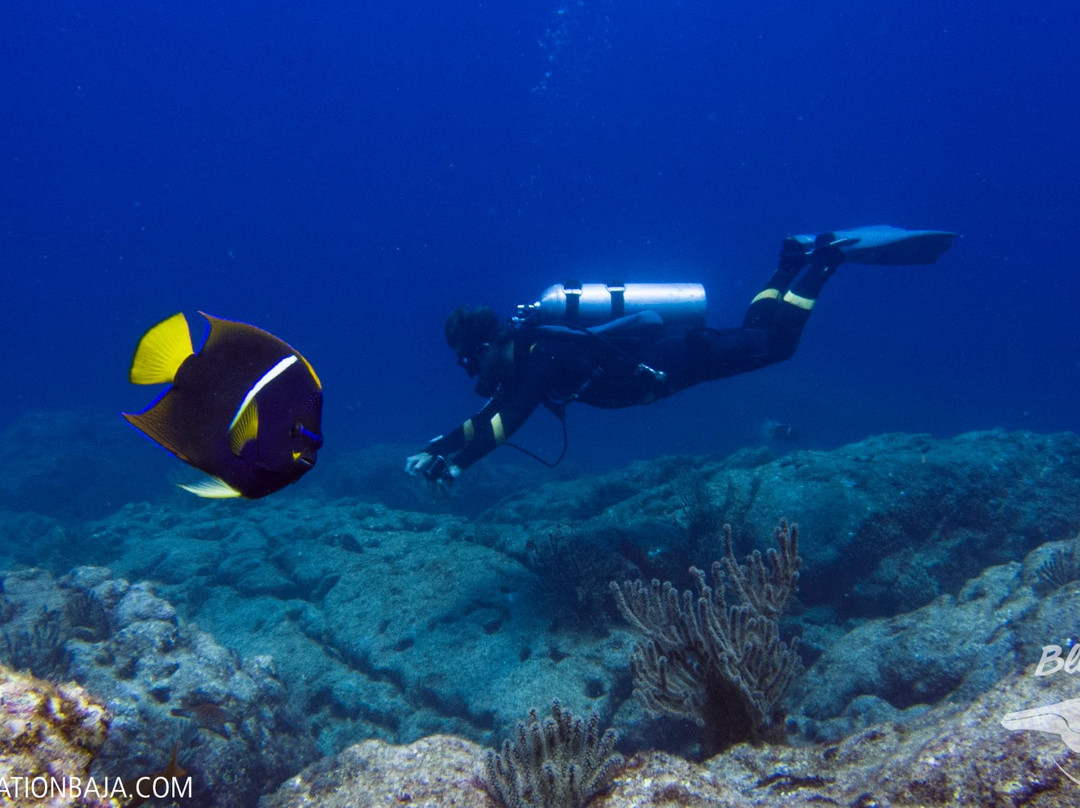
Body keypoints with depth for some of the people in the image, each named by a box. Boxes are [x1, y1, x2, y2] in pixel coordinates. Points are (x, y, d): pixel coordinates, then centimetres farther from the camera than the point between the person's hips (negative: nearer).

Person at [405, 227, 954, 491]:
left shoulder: (539, 355, -27)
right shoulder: (519, 355, -1)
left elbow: (506, 422, -37)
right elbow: (488, 415, 8)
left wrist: (456, 464, -35)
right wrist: (437, 449, 0)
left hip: (671, 360, -7)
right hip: (656, 348, 7)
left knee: (772, 342, -2)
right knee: (751, 332, 25)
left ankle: (826, 255, 6)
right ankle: (792, 260, 30)